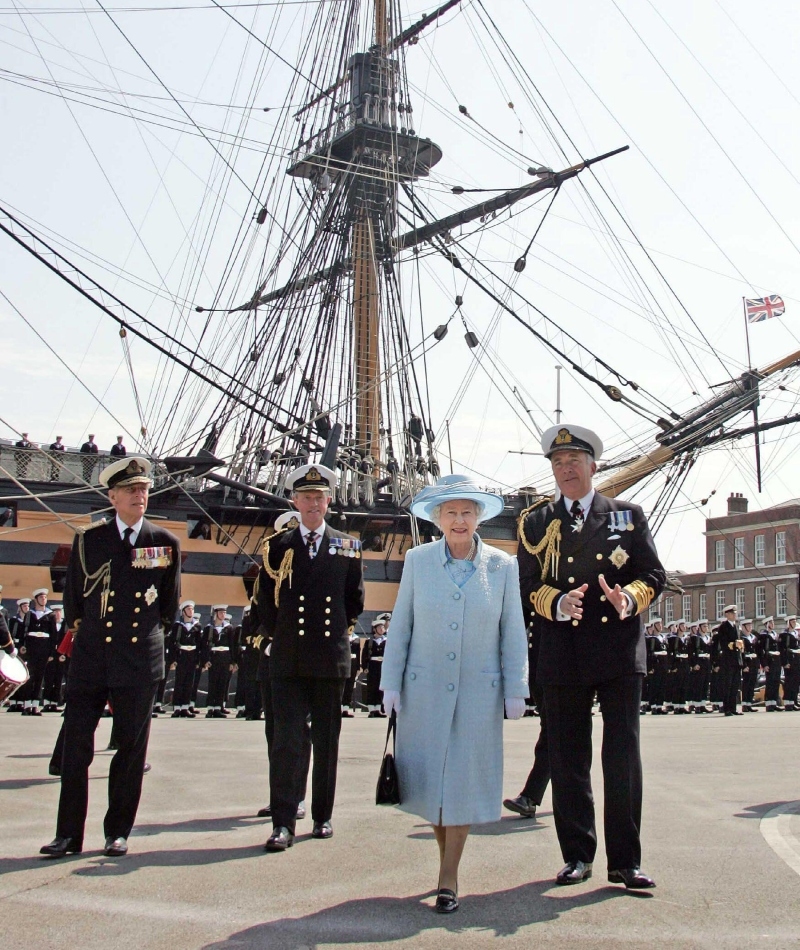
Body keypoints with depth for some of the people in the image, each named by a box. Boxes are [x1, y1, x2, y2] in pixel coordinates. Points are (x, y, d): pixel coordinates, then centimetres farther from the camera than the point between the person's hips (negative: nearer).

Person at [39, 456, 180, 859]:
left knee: (132, 749, 5)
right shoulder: (88, 541, 4)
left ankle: (118, 833, 17)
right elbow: (72, 599, 15)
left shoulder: (165, 543, 5)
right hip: (90, 659, 0)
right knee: (76, 748, 0)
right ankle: (68, 834, 10)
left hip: (140, 660, 0)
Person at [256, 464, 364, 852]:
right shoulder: (276, 546, 5)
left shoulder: (347, 547, 6)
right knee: (286, 740, -5)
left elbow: (355, 600, 12)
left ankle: (323, 817, 20)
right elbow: (266, 600, 11)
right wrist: (278, 635, 11)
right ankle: (283, 824, -4)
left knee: (327, 742, 9)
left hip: (331, 658, 1)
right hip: (288, 660, -1)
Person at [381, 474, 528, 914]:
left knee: (464, 780, 2)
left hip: (479, 692, -1)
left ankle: (448, 877, 14)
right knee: (430, 779, 6)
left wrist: (515, 691, -1)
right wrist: (391, 683, 0)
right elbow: (400, 626, 3)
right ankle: (446, 855, 28)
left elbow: (513, 634, 2)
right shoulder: (417, 561, 1)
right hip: (424, 691, 1)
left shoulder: (503, 566, 0)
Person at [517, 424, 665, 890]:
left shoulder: (628, 515, 10)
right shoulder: (536, 523, 12)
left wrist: (630, 599, -15)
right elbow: (526, 585, 5)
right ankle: (577, 856, 17)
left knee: (624, 756, -2)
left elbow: (654, 574, 7)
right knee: (568, 759, 6)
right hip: (563, 655, 1)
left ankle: (626, 861, 7)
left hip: (620, 651, -1)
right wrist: (559, 604, -15)